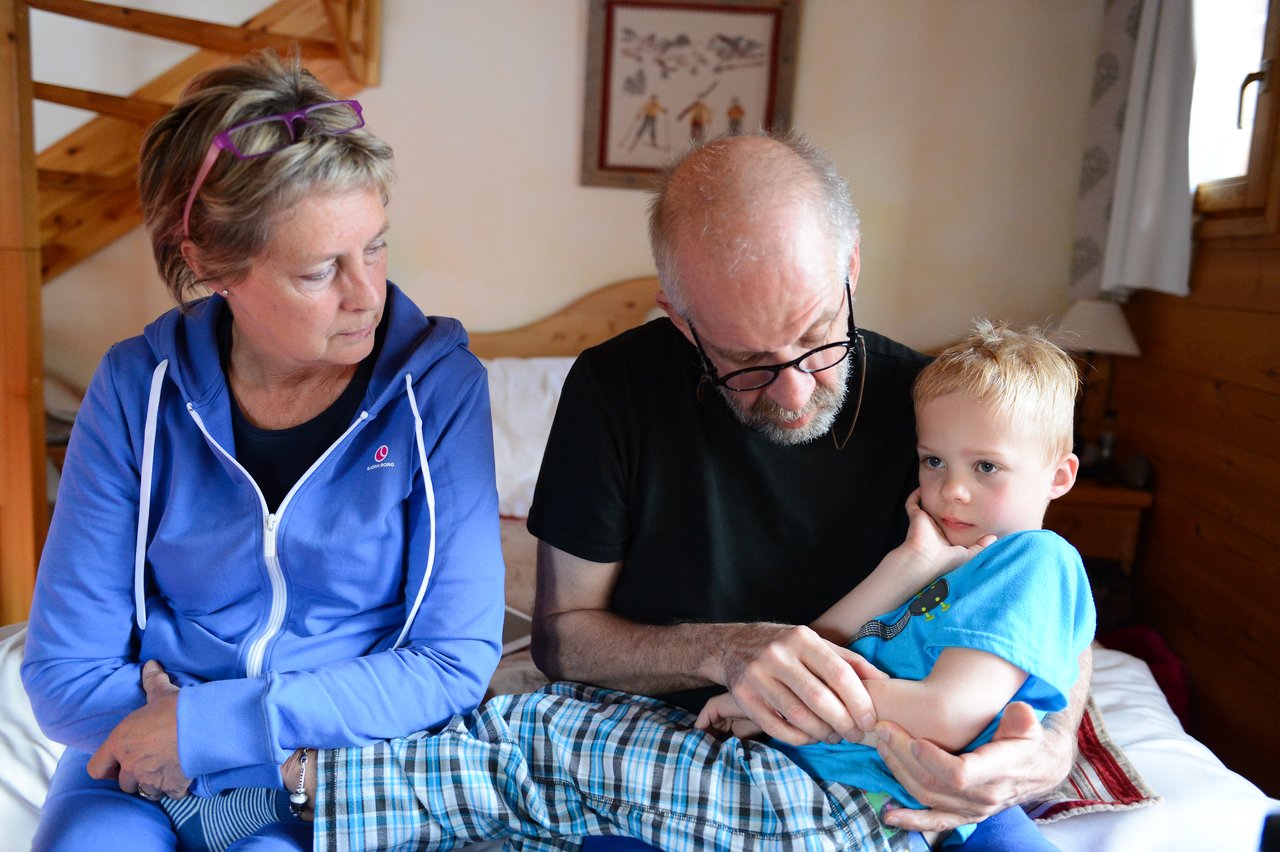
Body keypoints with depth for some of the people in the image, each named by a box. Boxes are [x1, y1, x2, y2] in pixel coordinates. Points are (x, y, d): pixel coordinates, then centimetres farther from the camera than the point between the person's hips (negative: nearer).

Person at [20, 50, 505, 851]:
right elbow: (65, 670, -3)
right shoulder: (139, 387, -6)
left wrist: (215, 725, -17)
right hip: (140, 762, 2)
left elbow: (456, 660, -13)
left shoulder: (439, 385, -12)